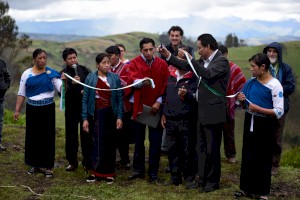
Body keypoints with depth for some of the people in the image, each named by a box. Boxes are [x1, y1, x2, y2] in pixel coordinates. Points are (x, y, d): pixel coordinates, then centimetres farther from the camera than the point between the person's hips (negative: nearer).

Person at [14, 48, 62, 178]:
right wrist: (17, 110, 1)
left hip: (48, 109, -1)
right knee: (33, 136, 6)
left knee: (48, 137, 1)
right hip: (32, 109, 1)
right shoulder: (27, 74, 3)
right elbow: (21, 93, 6)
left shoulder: (51, 73, 0)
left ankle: (47, 166, 9)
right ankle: (35, 165, 19)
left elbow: (60, 87, -10)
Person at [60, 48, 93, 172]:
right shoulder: (63, 74, 0)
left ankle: (87, 161, 12)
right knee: (71, 135, 5)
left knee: (86, 134, 3)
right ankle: (72, 162, 16)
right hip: (71, 108, 0)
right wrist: (72, 84, -21)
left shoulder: (84, 70, 3)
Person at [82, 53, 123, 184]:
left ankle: (108, 173, 12)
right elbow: (85, 99, 1)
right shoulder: (90, 78, 1)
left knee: (109, 143, 3)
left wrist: (119, 117, -1)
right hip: (95, 114, -1)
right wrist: (85, 119, -4)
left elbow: (119, 98, 5)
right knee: (98, 142, -2)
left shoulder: (115, 78, 3)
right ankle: (97, 171, 8)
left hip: (110, 114, 1)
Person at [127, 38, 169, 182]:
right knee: (138, 140, 10)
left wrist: (159, 101, -11)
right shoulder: (134, 63, -2)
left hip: (155, 107, 0)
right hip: (139, 106, 0)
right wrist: (141, 82, -41)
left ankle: (153, 173, 10)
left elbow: (165, 85, 0)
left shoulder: (162, 64, 1)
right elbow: (133, 80, -19)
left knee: (155, 142, 2)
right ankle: (138, 170, 21)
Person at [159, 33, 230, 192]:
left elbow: (207, 74, -29)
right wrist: (168, 55, 14)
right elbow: (186, 67, 20)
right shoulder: (203, 60, 10)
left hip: (213, 112, -8)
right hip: (201, 111, 8)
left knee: (212, 148, 1)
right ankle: (202, 177, 25)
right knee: (201, 147, 15)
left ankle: (213, 181, 13)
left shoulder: (222, 61, -14)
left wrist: (189, 57, -27)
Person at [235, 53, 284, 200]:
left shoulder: (275, 85, -12)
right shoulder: (251, 82, 4)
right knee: (247, 156, 13)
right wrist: (242, 101, -7)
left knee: (263, 159, 5)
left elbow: (279, 112, -17)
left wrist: (258, 109, -24)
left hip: (264, 125, -5)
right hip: (249, 122, 5)